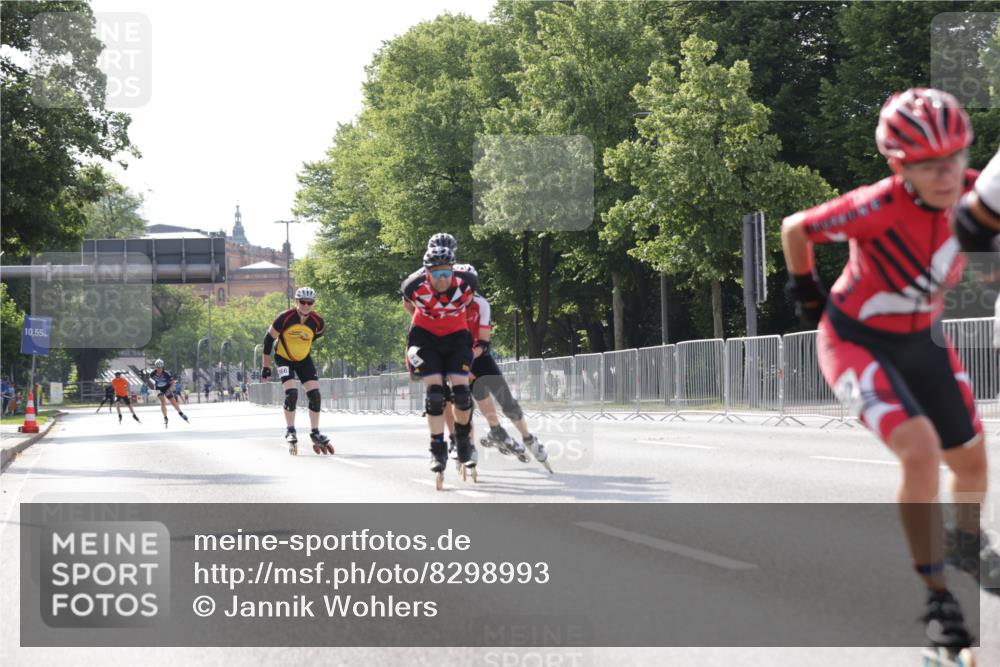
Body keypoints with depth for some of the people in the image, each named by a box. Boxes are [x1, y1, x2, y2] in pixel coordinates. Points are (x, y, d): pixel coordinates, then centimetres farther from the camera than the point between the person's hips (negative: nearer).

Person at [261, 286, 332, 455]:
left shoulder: (317, 322, -16)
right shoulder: (284, 318, -25)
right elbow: (268, 339, -13)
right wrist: (266, 366, -9)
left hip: (304, 359, 3)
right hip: (284, 359, -3)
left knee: (315, 395, -6)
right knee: (291, 393, -20)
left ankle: (315, 434, 6)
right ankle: (290, 432, -6)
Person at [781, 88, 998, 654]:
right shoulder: (876, 209, -33)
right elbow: (795, 229, -16)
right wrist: (806, 293, -2)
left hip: (923, 339, 6)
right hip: (857, 342, -6)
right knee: (922, 453, -25)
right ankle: (938, 598, -12)